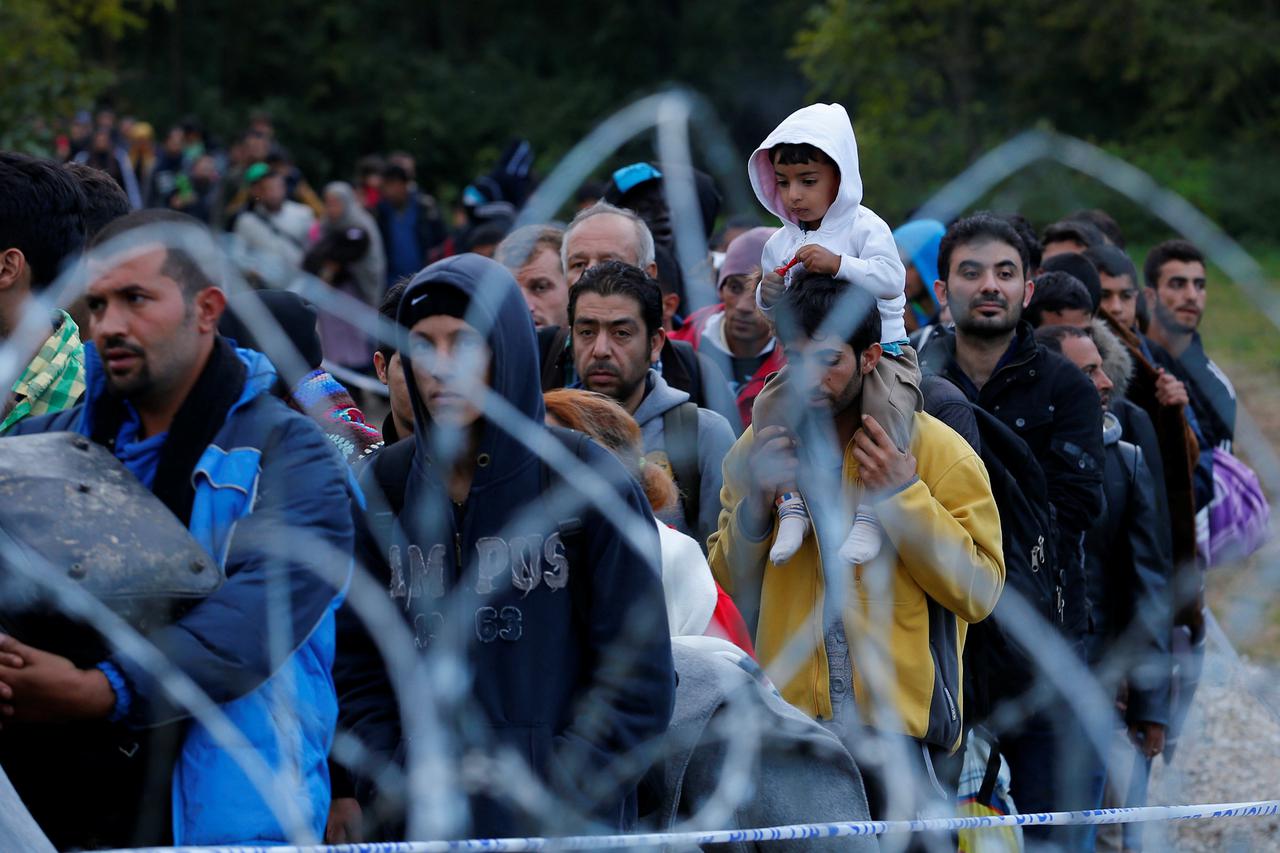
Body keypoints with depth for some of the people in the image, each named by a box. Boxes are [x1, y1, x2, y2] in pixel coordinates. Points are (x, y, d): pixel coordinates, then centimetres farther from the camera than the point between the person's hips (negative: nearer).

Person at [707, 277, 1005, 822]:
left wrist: (904, 498, -14)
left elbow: (980, 592, -7)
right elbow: (729, 591, 11)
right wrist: (754, 507, -6)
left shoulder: (938, 450, -1)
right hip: (783, 722, 3)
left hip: (897, 723, -3)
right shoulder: (758, 449, 8)